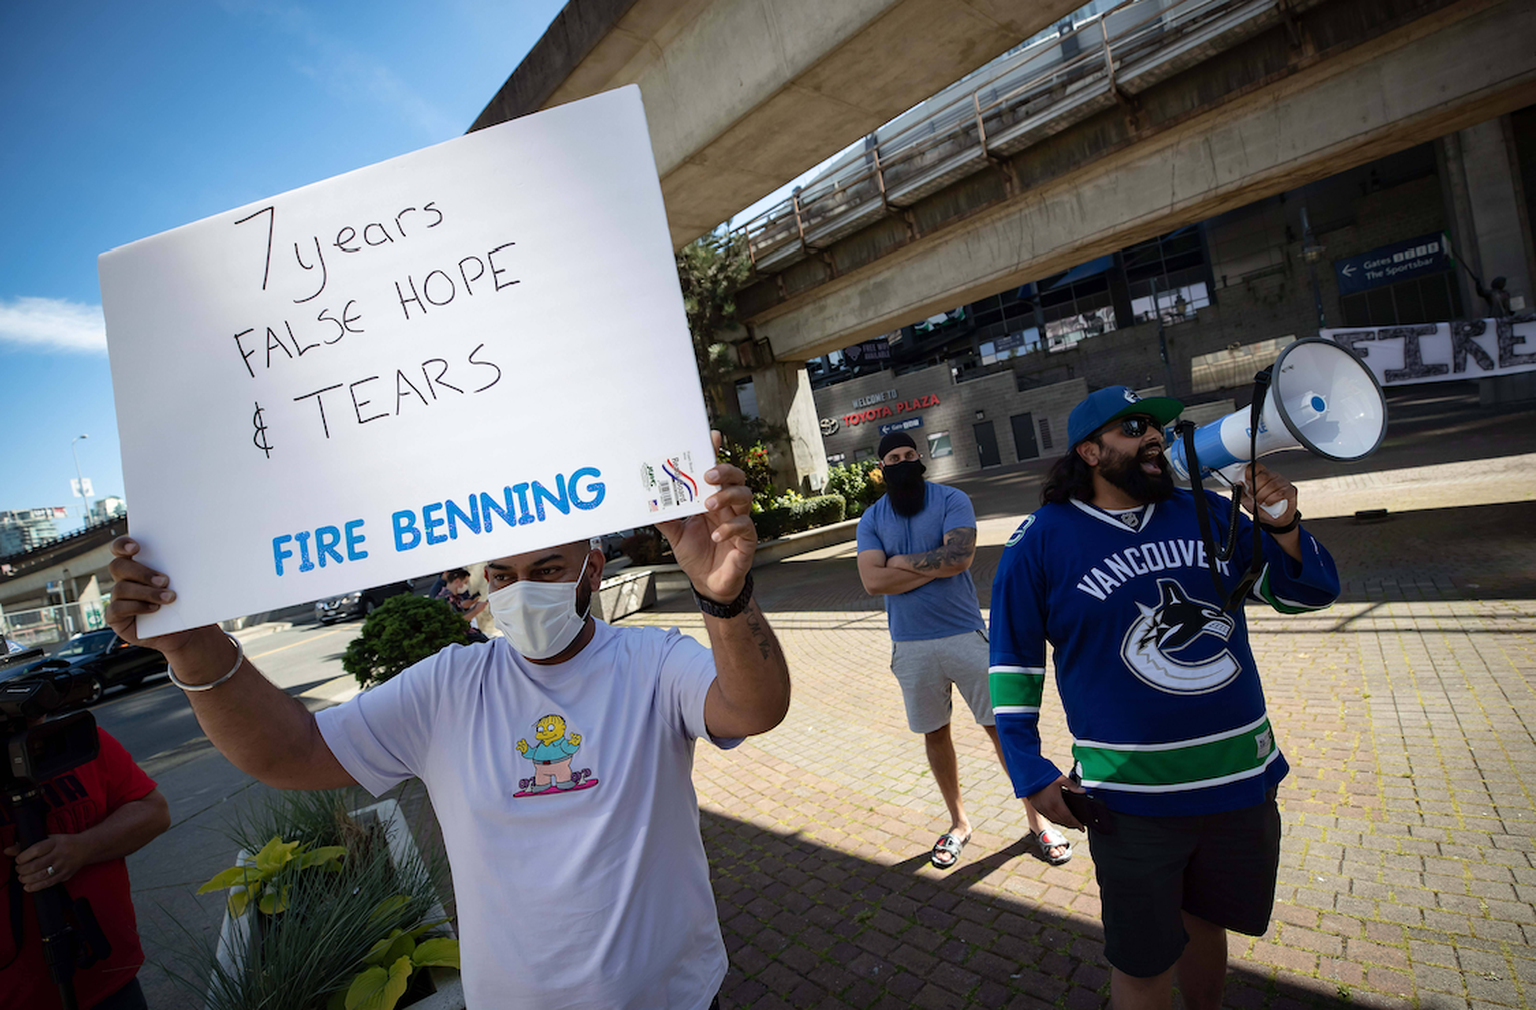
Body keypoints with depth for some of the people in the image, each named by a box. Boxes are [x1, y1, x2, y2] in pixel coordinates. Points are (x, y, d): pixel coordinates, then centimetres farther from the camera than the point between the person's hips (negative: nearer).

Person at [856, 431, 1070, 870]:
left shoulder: (952, 500, -5)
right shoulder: (872, 518, 2)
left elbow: (960, 556, -21)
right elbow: (872, 581, -12)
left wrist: (903, 561, -11)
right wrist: (935, 566, -14)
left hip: (964, 635, -2)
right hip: (911, 647, 2)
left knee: (1001, 726, 6)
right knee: (934, 734, 15)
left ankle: (1037, 821, 26)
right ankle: (958, 822, 36)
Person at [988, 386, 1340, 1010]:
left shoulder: (1207, 513, 3)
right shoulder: (1042, 541, -11)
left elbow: (1307, 593, 7)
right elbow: (1014, 663, -6)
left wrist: (1283, 526, -13)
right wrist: (1030, 773, -10)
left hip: (1242, 777, 5)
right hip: (1133, 797, -4)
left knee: (1203, 919, 26)